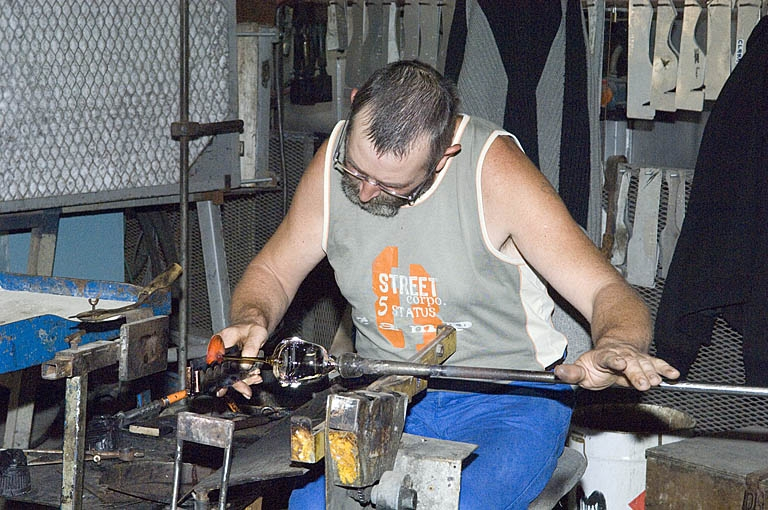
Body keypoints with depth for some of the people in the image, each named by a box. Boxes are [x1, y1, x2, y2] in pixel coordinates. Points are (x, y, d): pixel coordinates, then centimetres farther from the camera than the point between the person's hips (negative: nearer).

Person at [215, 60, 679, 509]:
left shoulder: (495, 170, -20)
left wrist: (617, 347, -44)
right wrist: (253, 320, -14)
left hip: (509, 397, -3)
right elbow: (272, 273, 9)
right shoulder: (335, 161, -6)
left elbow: (607, 291, -21)